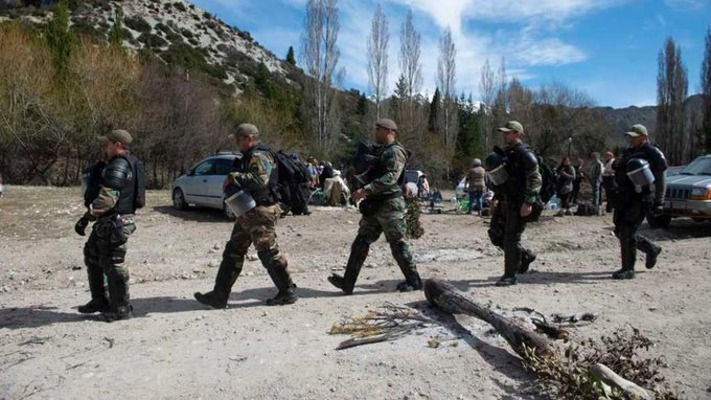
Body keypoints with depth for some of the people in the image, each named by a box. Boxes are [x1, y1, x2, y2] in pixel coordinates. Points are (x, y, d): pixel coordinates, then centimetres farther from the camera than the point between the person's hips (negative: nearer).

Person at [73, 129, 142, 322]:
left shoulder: (118, 166, -18)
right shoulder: (128, 163, 15)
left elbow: (107, 198, -26)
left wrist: (87, 217, -22)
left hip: (114, 223, -11)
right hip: (109, 222, 11)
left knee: (113, 264, -3)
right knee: (92, 256, 21)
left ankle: (121, 308, 9)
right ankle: (99, 301, 30)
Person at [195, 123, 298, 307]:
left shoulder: (259, 156, -14)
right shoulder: (249, 157, 20)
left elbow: (260, 180, -30)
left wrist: (235, 177, -20)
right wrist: (233, 181, 8)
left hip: (261, 212, -11)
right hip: (248, 212, 11)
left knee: (268, 252, -5)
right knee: (233, 251, 10)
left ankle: (288, 292, 8)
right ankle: (219, 296, 15)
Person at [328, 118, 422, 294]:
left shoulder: (395, 151, -12)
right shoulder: (384, 152, 19)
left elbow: (391, 178, -26)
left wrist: (366, 190, -29)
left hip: (389, 205, -10)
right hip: (376, 205, 10)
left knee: (397, 243, -1)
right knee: (361, 241, 6)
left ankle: (414, 281, 14)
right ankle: (348, 282, 8)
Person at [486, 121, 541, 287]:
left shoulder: (525, 155, -13)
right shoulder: (505, 153, 14)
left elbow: (535, 180, -19)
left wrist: (528, 202, -26)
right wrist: (496, 197, 19)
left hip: (519, 204, -9)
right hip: (504, 202, 9)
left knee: (511, 239, -5)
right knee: (495, 234, 11)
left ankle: (510, 276, 6)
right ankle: (525, 255, 28)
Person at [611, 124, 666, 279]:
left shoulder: (652, 153, -8)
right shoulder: (628, 152, 15)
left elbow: (660, 180, -10)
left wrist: (658, 202, -15)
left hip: (641, 199, -8)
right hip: (625, 197, 8)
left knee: (627, 231, -12)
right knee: (620, 230, 11)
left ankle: (628, 269, -4)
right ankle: (652, 250, 33)